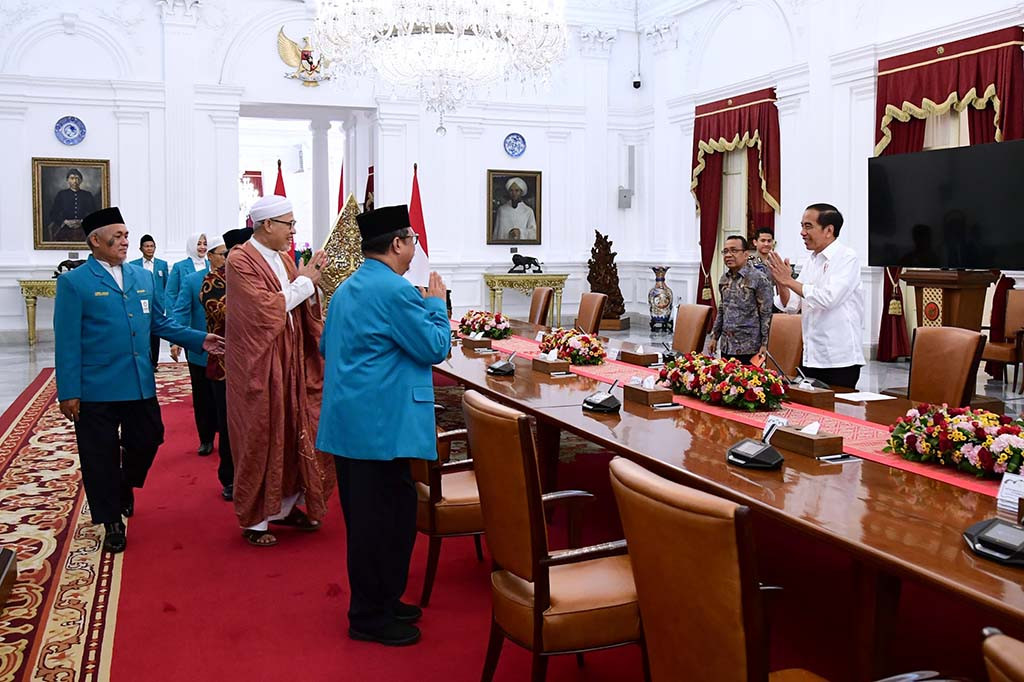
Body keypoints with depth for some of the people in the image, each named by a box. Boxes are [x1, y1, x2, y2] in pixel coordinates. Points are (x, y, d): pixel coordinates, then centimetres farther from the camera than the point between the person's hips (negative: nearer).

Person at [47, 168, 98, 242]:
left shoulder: (88, 195, 11)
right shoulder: (61, 194, 11)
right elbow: (53, 213, 8)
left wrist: (82, 222, -9)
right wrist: (65, 222, -8)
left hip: (84, 232, 0)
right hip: (65, 232, 0)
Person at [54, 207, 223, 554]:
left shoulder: (143, 277, 9)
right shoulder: (74, 282, -6)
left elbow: (160, 322, 13)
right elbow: (68, 341, -9)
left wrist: (200, 339, 1)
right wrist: (68, 392, -12)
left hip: (140, 385, 5)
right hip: (95, 389, -4)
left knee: (147, 441, 12)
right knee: (101, 456, 6)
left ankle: (125, 486, 44)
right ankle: (112, 522, 23)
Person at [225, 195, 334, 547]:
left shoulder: (285, 260, 11)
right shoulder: (240, 261, -13)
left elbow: (303, 308, 10)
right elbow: (266, 308, -21)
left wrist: (311, 283, -8)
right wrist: (303, 281, -14)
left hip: (291, 363, 7)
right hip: (259, 366, -7)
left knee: (293, 434, 11)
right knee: (259, 440, 1)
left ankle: (286, 506, 26)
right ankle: (254, 520, 14)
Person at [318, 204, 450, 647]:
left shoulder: (347, 288, 13)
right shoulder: (394, 289, -17)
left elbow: (327, 346, 23)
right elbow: (436, 347, -12)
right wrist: (436, 303, 1)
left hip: (349, 420, 10)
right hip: (381, 424, -10)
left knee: (366, 515, 17)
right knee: (386, 517, 0)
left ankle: (377, 602, 30)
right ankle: (371, 617, 10)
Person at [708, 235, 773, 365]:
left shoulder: (759, 279, -9)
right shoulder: (724, 279, 10)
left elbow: (766, 314, -10)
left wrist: (764, 344, -13)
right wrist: (715, 336, 15)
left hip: (749, 349, -6)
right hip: (726, 347, 6)